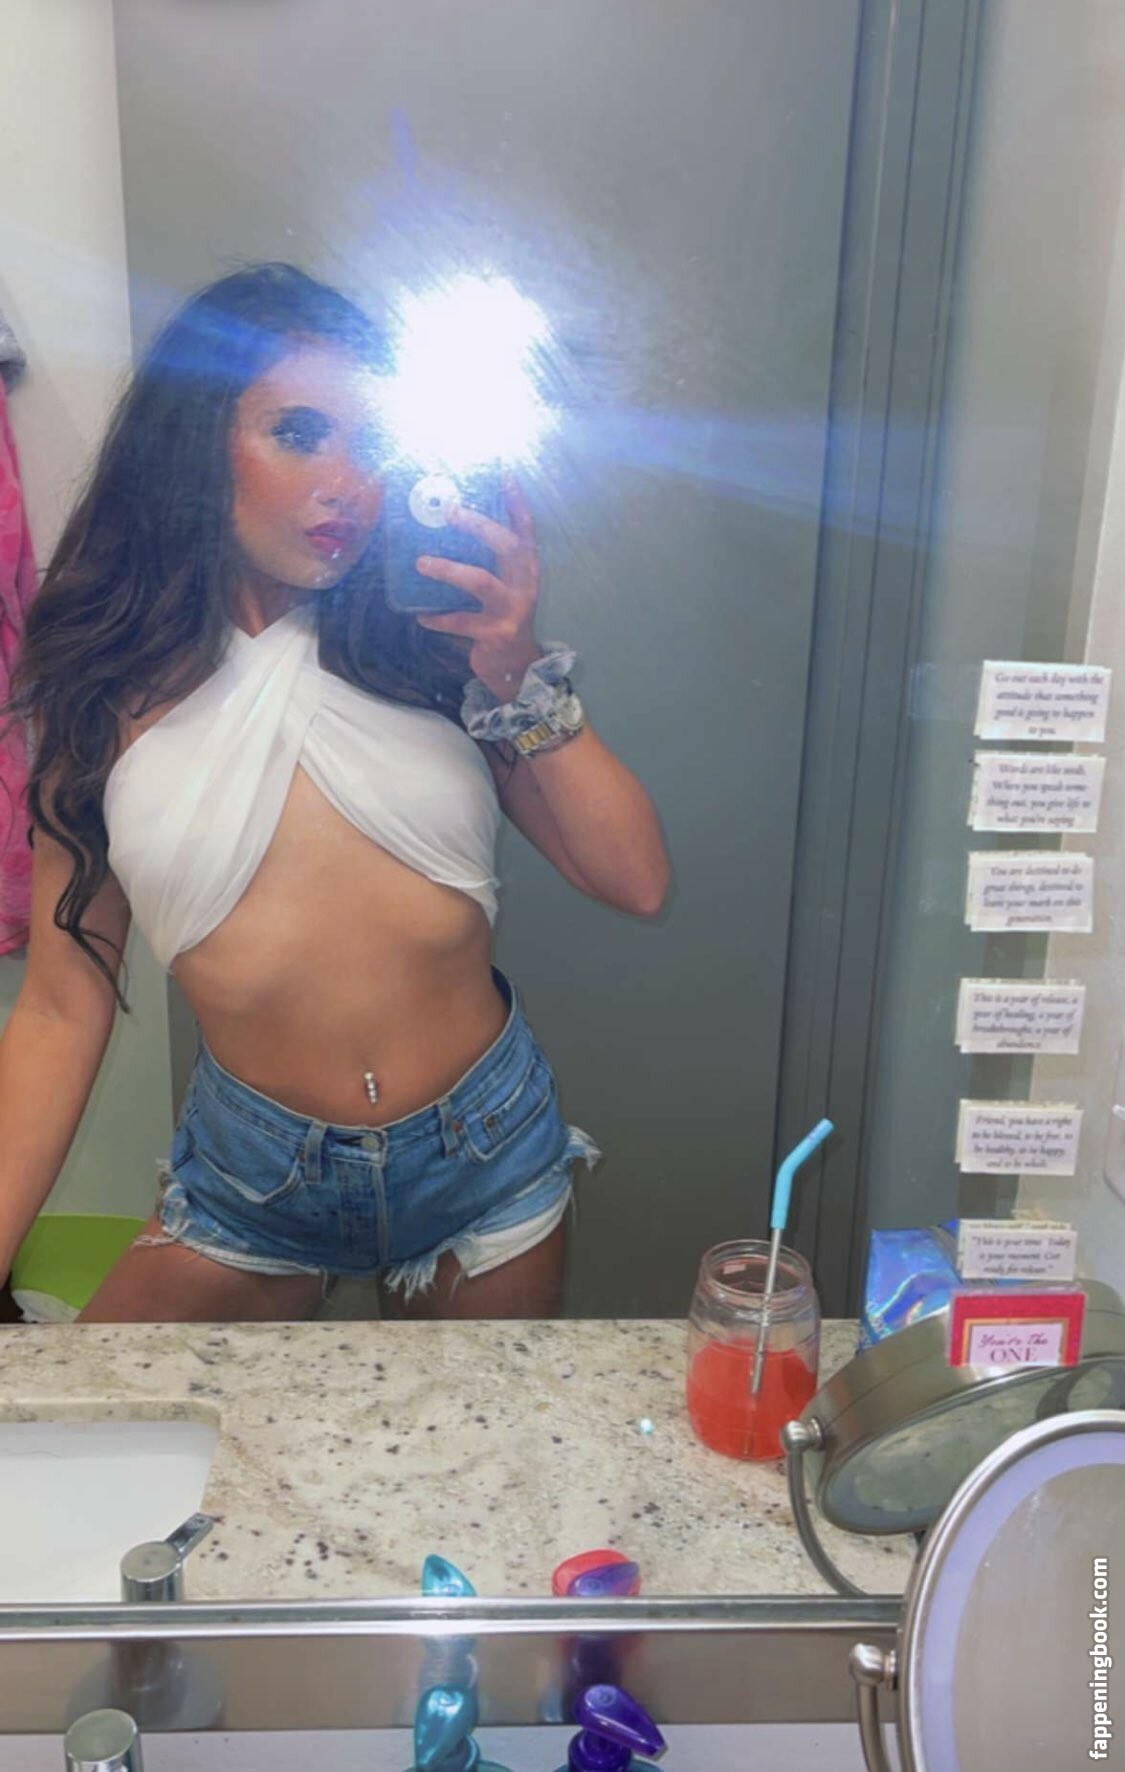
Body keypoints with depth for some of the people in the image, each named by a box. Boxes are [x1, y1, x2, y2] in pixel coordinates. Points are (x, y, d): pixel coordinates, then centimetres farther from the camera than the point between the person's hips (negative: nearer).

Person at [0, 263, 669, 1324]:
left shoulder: (426, 640, -6)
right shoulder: (109, 692, -6)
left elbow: (636, 882, -9)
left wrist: (522, 681, -19)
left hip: (487, 1153, 1)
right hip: (251, 1176, 0)